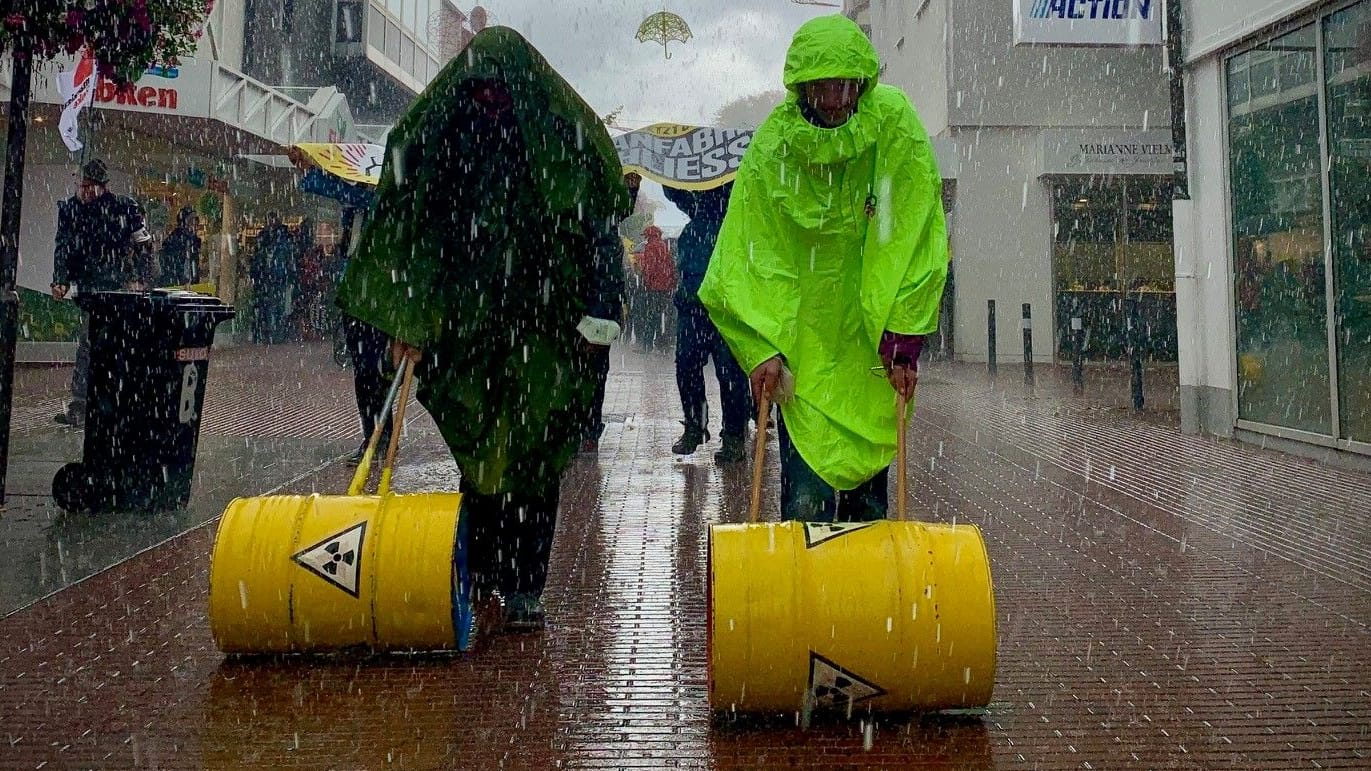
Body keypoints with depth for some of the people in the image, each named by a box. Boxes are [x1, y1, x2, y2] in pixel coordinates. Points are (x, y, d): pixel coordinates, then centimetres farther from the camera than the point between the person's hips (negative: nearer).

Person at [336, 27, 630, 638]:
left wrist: (596, 317, -6)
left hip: (544, 327, 0)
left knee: (532, 461, 3)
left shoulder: (566, 140, 1)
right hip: (466, 327, 1)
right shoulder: (439, 141, 5)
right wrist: (409, 318, -2)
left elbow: (600, 232, 2)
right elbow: (409, 234, 5)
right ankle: (484, 591, -1)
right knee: (484, 459, -4)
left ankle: (521, 593, 11)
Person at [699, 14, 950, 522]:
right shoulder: (774, 142, -9)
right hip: (802, 324, 0)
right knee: (806, 490, -7)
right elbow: (748, 253, -8)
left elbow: (915, 244, -12)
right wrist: (762, 348, -17)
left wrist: (903, 343, -16)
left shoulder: (895, 124, -12)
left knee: (867, 462, 7)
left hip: (872, 327, 0)